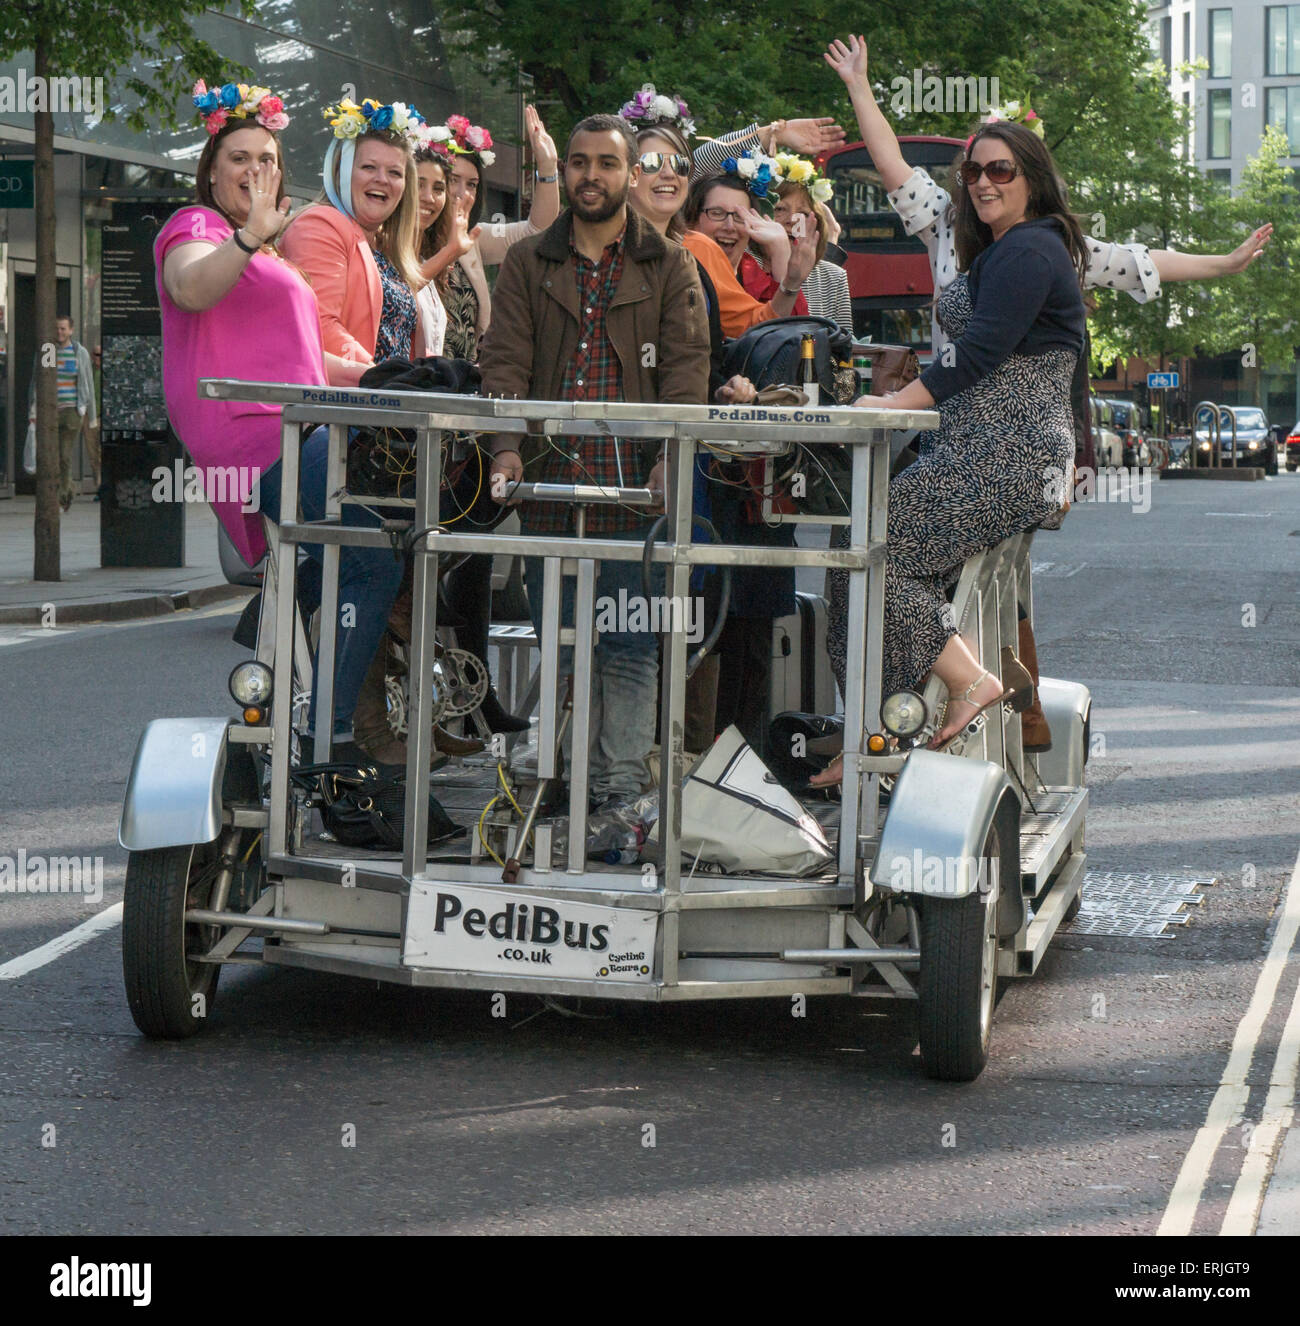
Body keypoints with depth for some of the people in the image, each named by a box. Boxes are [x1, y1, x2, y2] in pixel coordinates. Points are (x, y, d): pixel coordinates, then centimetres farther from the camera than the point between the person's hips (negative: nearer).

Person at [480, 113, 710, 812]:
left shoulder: (670, 266, 9)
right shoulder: (528, 263, 13)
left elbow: (686, 367, 0)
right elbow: (505, 361, 4)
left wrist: (670, 457, -16)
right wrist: (506, 448, -13)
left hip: (634, 487, -2)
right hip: (550, 482, 2)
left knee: (630, 648, -5)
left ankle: (621, 797, -4)